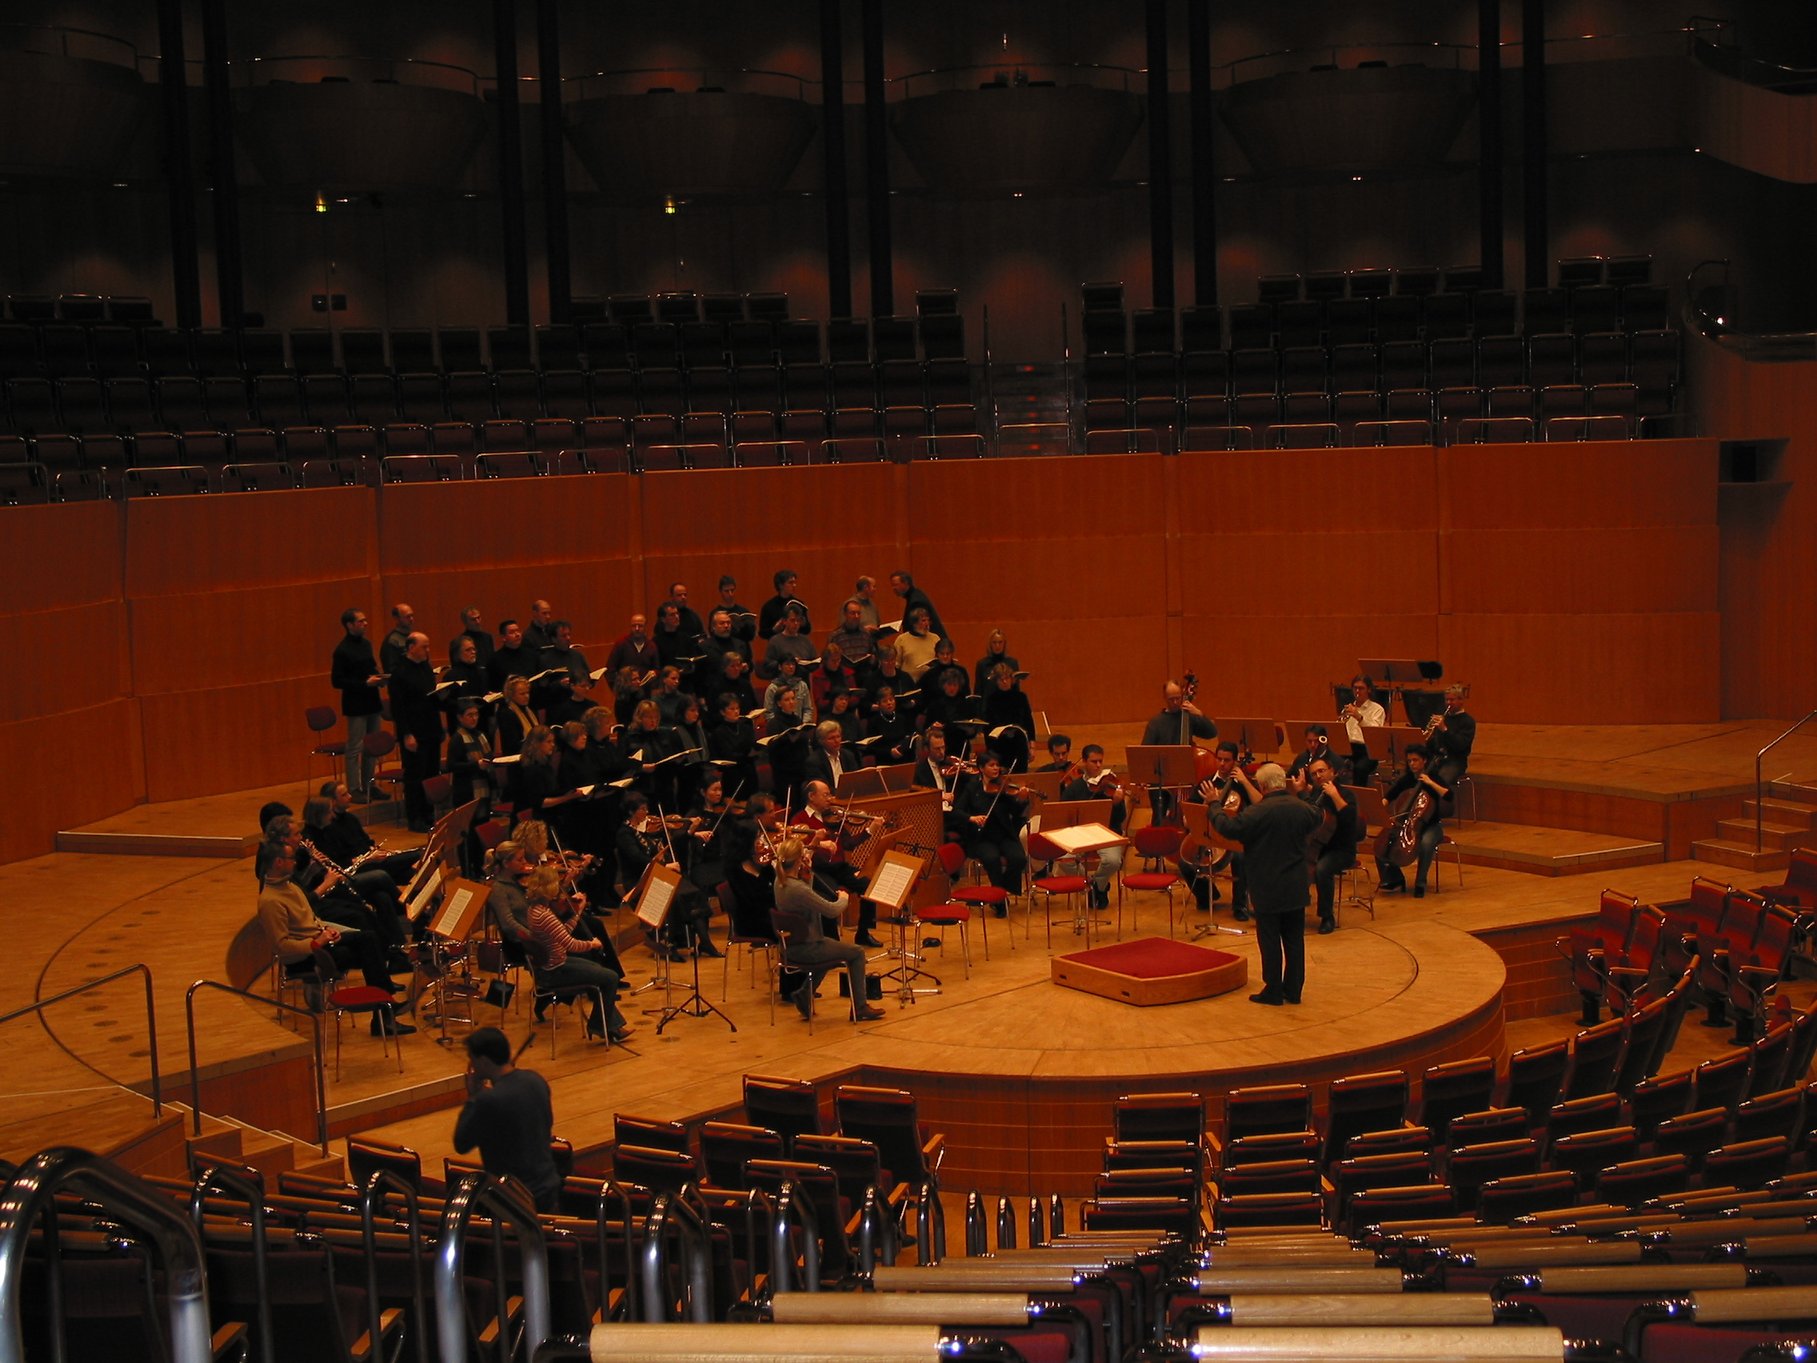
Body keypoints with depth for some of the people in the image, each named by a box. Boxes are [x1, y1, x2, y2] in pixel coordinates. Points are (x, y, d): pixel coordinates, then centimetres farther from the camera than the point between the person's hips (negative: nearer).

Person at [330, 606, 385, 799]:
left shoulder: (366, 644, 9)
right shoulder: (342, 650, -14)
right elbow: (337, 680, -16)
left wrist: (379, 678, 0)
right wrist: (365, 683, -20)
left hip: (372, 701, 8)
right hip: (356, 705, -8)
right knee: (355, 748, -1)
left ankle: (368, 785, 22)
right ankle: (354, 789, 5)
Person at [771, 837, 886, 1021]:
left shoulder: (780, 881, -3)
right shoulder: (798, 888, -30)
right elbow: (832, 910, -24)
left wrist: (808, 872, 0)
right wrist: (843, 899, -4)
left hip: (790, 948, 9)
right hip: (805, 949, -9)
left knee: (828, 948, 36)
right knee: (857, 953, 7)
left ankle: (804, 995, 31)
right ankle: (859, 1008, 14)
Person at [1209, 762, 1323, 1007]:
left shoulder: (1259, 812, -21)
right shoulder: (1301, 808, -1)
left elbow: (1228, 828, -18)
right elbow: (1316, 819, 22)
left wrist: (1214, 806, -2)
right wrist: (1299, 794, 33)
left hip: (1267, 890, -6)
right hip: (1297, 889, 6)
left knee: (1270, 941, 4)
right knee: (1294, 939, 13)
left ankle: (1273, 991, 9)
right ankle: (1294, 989, 19)